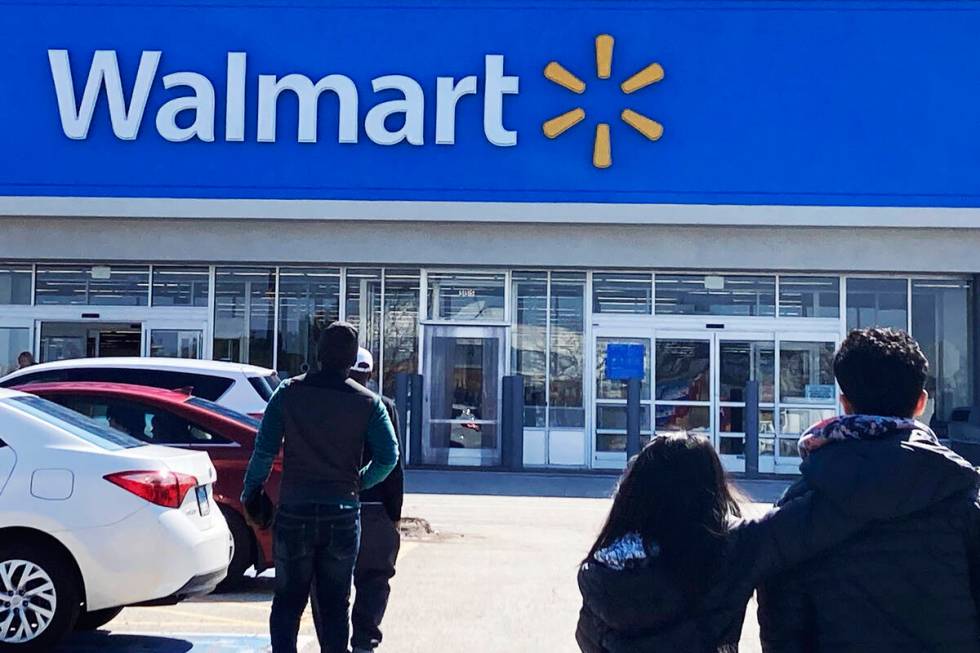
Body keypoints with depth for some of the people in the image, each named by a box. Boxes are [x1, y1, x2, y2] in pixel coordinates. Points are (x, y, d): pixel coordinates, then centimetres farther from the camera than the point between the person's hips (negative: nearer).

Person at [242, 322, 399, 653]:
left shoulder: (288, 393, -2)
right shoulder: (368, 402, -1)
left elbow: (264, 449, -4)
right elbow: (388, 457, -5)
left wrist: (251, 490, 10)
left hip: (294, 513, 0)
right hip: (343, 516, 0)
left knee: (288, 600, 11)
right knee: (335, 604, 11)